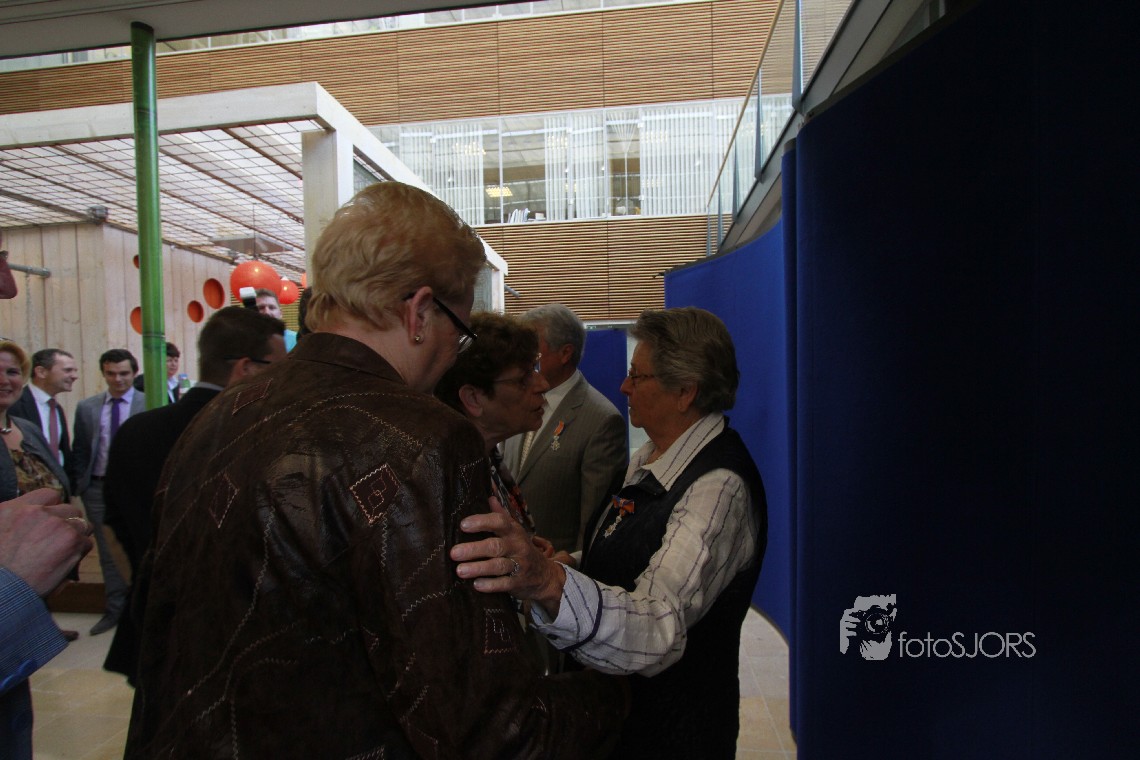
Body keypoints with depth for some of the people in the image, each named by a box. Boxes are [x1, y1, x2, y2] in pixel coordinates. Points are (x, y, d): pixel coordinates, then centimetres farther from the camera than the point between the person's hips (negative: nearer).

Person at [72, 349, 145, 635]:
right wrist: (80, 485, 3)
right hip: (98, 488, 3)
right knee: (108, 552, 13)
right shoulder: (86, 407, 5)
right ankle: (114, 609, 25)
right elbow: (80, 451, 9)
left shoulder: (149, 405, -7)